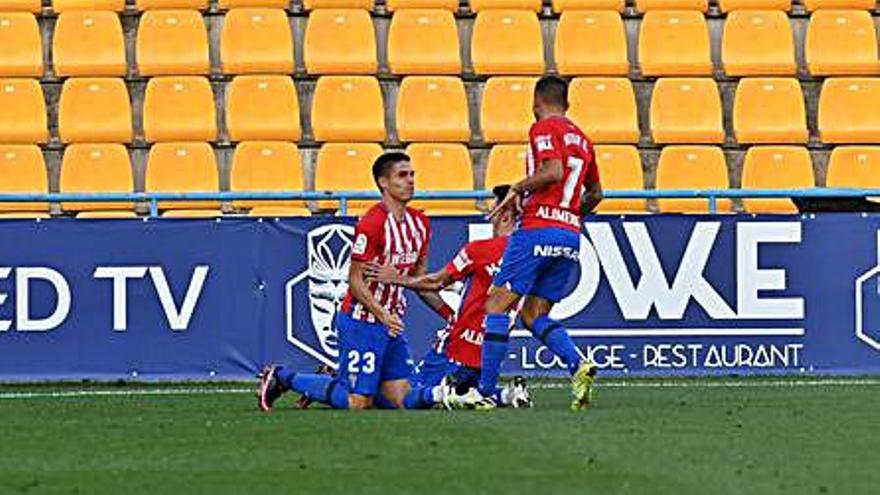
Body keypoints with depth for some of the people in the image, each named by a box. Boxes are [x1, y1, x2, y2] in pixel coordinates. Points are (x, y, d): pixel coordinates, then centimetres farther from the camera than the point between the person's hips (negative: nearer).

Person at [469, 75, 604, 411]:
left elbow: (553, 171, -18)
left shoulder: (544, 128, -2)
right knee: (534, 315, 12)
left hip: (538, 228, -8)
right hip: (571, 235, 8)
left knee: (497, 305, -3)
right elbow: (595, 193, 29)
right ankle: (578, 366, -11)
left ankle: (485, 392, -8)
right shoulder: (581, 139, 21)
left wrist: (518, 188, -6)